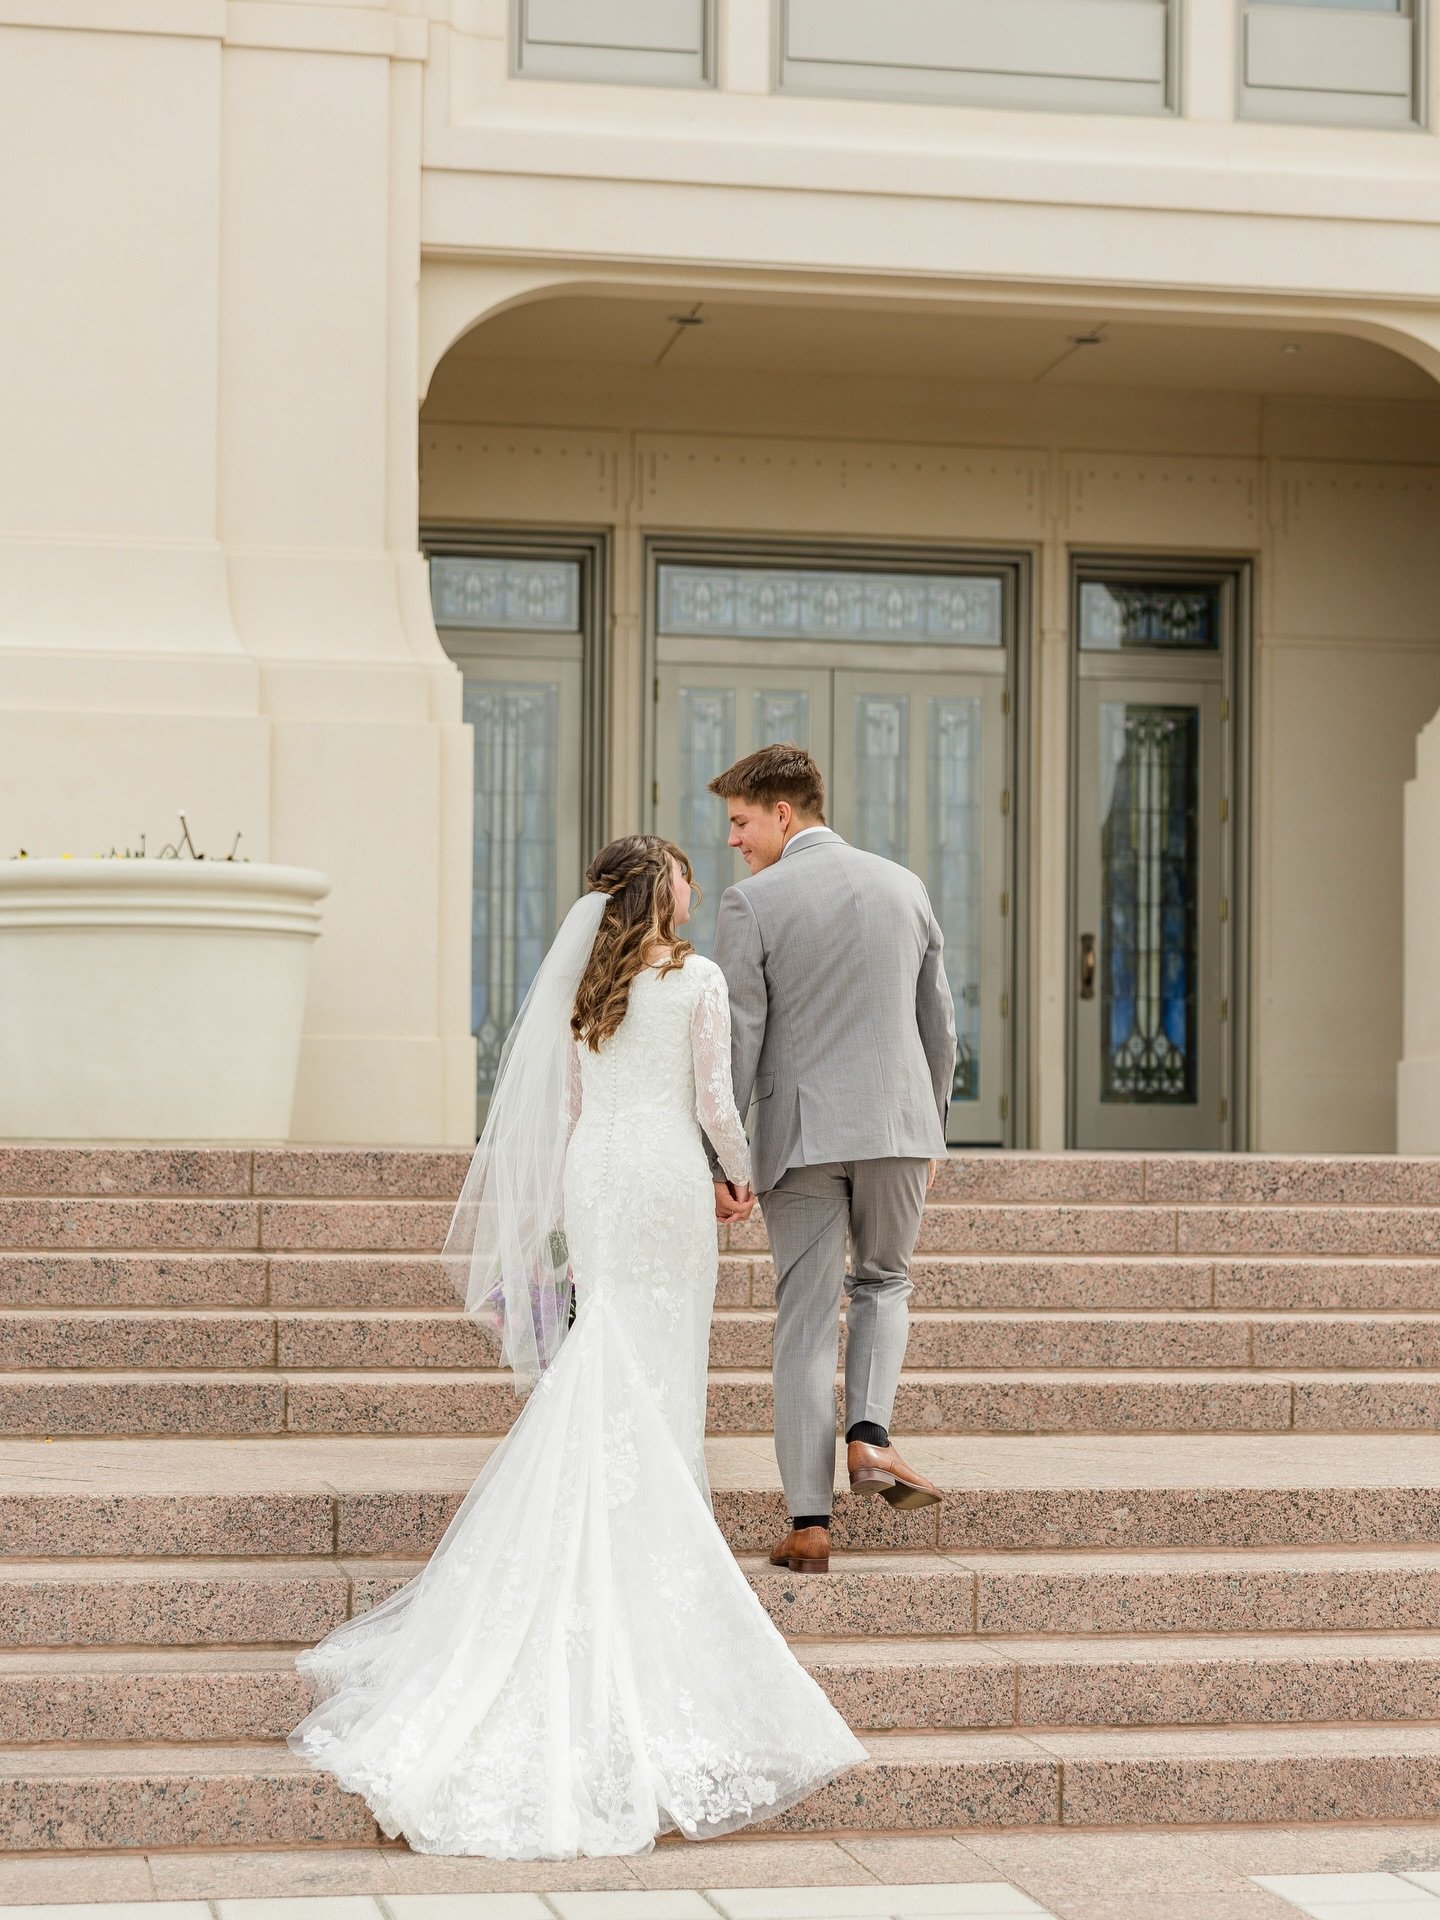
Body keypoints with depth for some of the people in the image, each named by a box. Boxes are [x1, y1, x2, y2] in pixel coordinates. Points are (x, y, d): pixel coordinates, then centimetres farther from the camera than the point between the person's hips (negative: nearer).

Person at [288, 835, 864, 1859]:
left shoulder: (581, 985, 9)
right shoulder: (698, 979, -4)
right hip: (667, 1172, -4)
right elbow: (714, 1102, -5)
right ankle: (655, 1553, 0)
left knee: (604, 1363, 8)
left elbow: (564, 1109, 11)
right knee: (660, 1369, 0)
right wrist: (743, 1173, 12)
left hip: (591, 1177, 4)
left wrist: (561, 1212, 18)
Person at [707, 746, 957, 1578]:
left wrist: (717, 1160, -4)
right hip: (899, 1122, 3)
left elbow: (737, 1039, -8)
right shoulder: (904, 886, 8)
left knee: (807, 1319, 3)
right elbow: (938, 1022, 13)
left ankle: (810, 1526, 2)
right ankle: (870, 1431, -1)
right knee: (884, 1280, 24)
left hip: (802, 1133, -3)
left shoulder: (752, 902, -6)